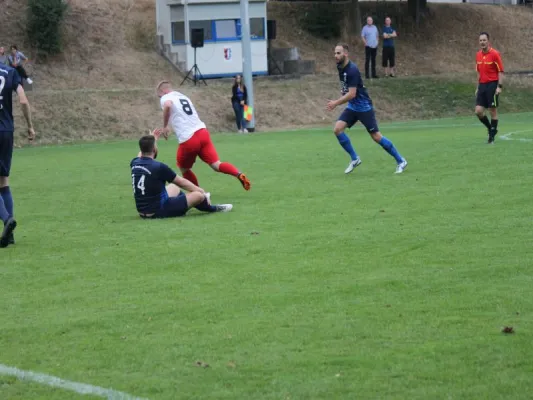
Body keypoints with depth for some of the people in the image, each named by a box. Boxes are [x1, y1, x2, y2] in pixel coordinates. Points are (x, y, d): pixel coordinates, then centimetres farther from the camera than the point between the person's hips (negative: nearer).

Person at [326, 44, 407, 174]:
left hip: (364, 107, -8)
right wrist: (337, 102, 13)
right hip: (352, 107, 8)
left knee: (376, 136, -5)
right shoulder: (340, 67, 3)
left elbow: (351, 94, -26)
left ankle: (400, 161, 9)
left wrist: (336, 103, -21)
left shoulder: (352, 70, -23)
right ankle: (354, 159, 3)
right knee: (337, 129, -9)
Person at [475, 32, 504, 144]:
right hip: (482, 85, 6)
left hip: (492, 85, -6)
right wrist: (478, 87, 17)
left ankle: (492, 135, 7)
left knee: (493, 111, -2)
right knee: (478, 111, -2)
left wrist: (499, 87, -16)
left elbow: (500, 72, -9)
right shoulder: (478, 55, 10)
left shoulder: (495, 54, -8)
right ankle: (491, 128, 20)